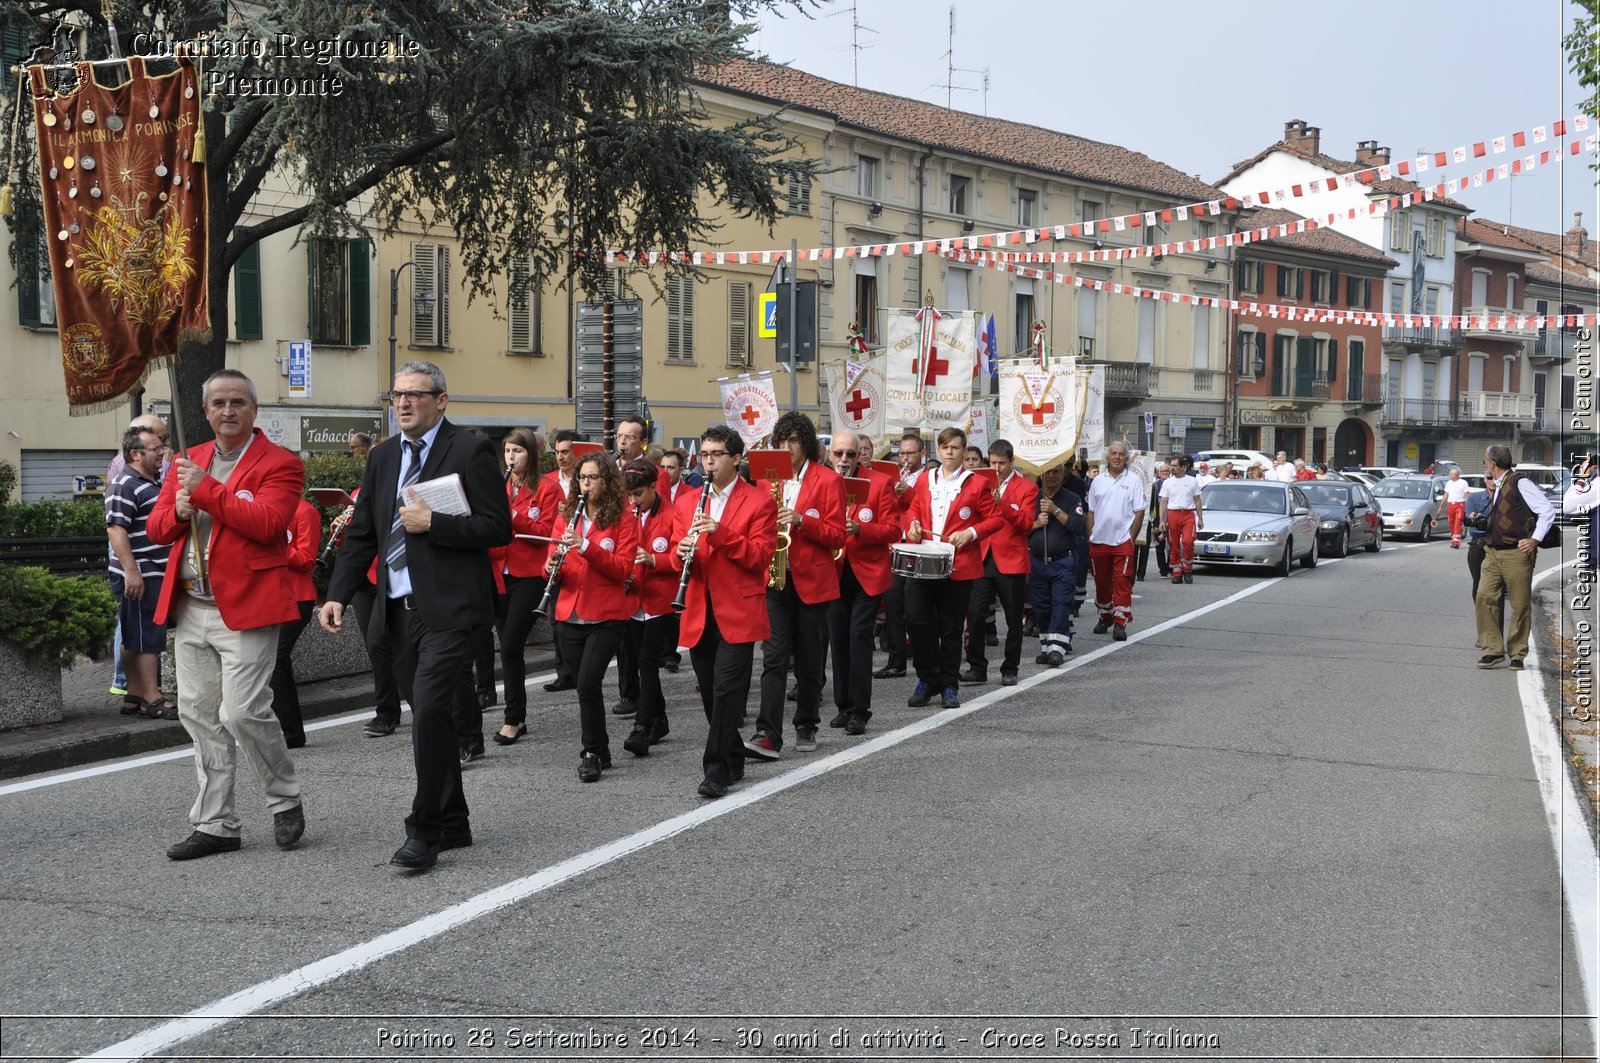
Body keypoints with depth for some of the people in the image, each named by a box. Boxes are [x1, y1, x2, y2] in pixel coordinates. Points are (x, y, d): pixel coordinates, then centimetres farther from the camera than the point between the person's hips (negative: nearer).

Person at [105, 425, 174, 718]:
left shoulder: (154, 483, 18)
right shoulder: (125, 486, -14)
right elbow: (116, 529, -21)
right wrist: (131, 571, -26)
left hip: (156, 574, 10)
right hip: (139, 576, -10)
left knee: (134, 639, 13)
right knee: (147, 638, -8)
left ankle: (134, 696, 17)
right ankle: (153, 700, -6)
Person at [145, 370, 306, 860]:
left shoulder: (279, 464, -4)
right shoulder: (187, 462, 16)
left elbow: (266, 522, -19)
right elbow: (155, 527, 15)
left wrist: (206, 490, -17)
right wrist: (178, 511, -8)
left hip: (245, 608, -7)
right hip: (190, 611, 7)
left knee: (243, 712, -11)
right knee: (198, 716, 9)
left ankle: (286, 801, 13)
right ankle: (215, 825, 18)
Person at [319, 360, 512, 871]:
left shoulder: (470, 451, -4)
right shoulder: (383, 456, 15)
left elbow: (498, 528, -10)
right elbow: (361, 535, 16)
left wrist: (432, 522, -17)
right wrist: (338, 595, 5)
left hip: (448, 609, -7)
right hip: (398, 612, 7)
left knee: (430, 713, -15)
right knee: (431, 718, 13)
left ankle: (424, 833, -6)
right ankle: (452, 824, 24)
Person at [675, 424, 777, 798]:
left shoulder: (759, 501, -1)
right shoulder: (687, 503, 14)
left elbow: (761, 556, -9)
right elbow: (680, 558, 13)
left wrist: (721, 533, -21)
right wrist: (683, 553, -12)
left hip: (738, 613, -5)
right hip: (699, 614, 5)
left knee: (726, 691, -11)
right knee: (711, 695, 10)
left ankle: (717, 771, -8)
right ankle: (733, 763, 23)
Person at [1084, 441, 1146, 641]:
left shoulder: (1134, 480, -1)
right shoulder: (1098, 481, 9)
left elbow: (1139, 512, -2)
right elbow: (1090, 512, 12)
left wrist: (1131, 538, -7)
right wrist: (1090, 536, 4)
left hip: (1122, 542, -4)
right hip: (1099, 541, 4)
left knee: (1122, 583, -6)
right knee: (1101, 583, 13)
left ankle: (1120, 623, -5)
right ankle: (1105, 618, 28)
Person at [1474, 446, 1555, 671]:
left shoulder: (1520, 483, -10)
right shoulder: (1499, 486, 16)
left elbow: (1548, 511, -12)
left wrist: (1535, 540, -16)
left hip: (1516, 554, -8)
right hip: (1493, 553, 8)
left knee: (1520, 605, 1)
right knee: (1485, 597, -3)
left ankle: (1517, 654, 9)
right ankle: (1493, 650, 1)